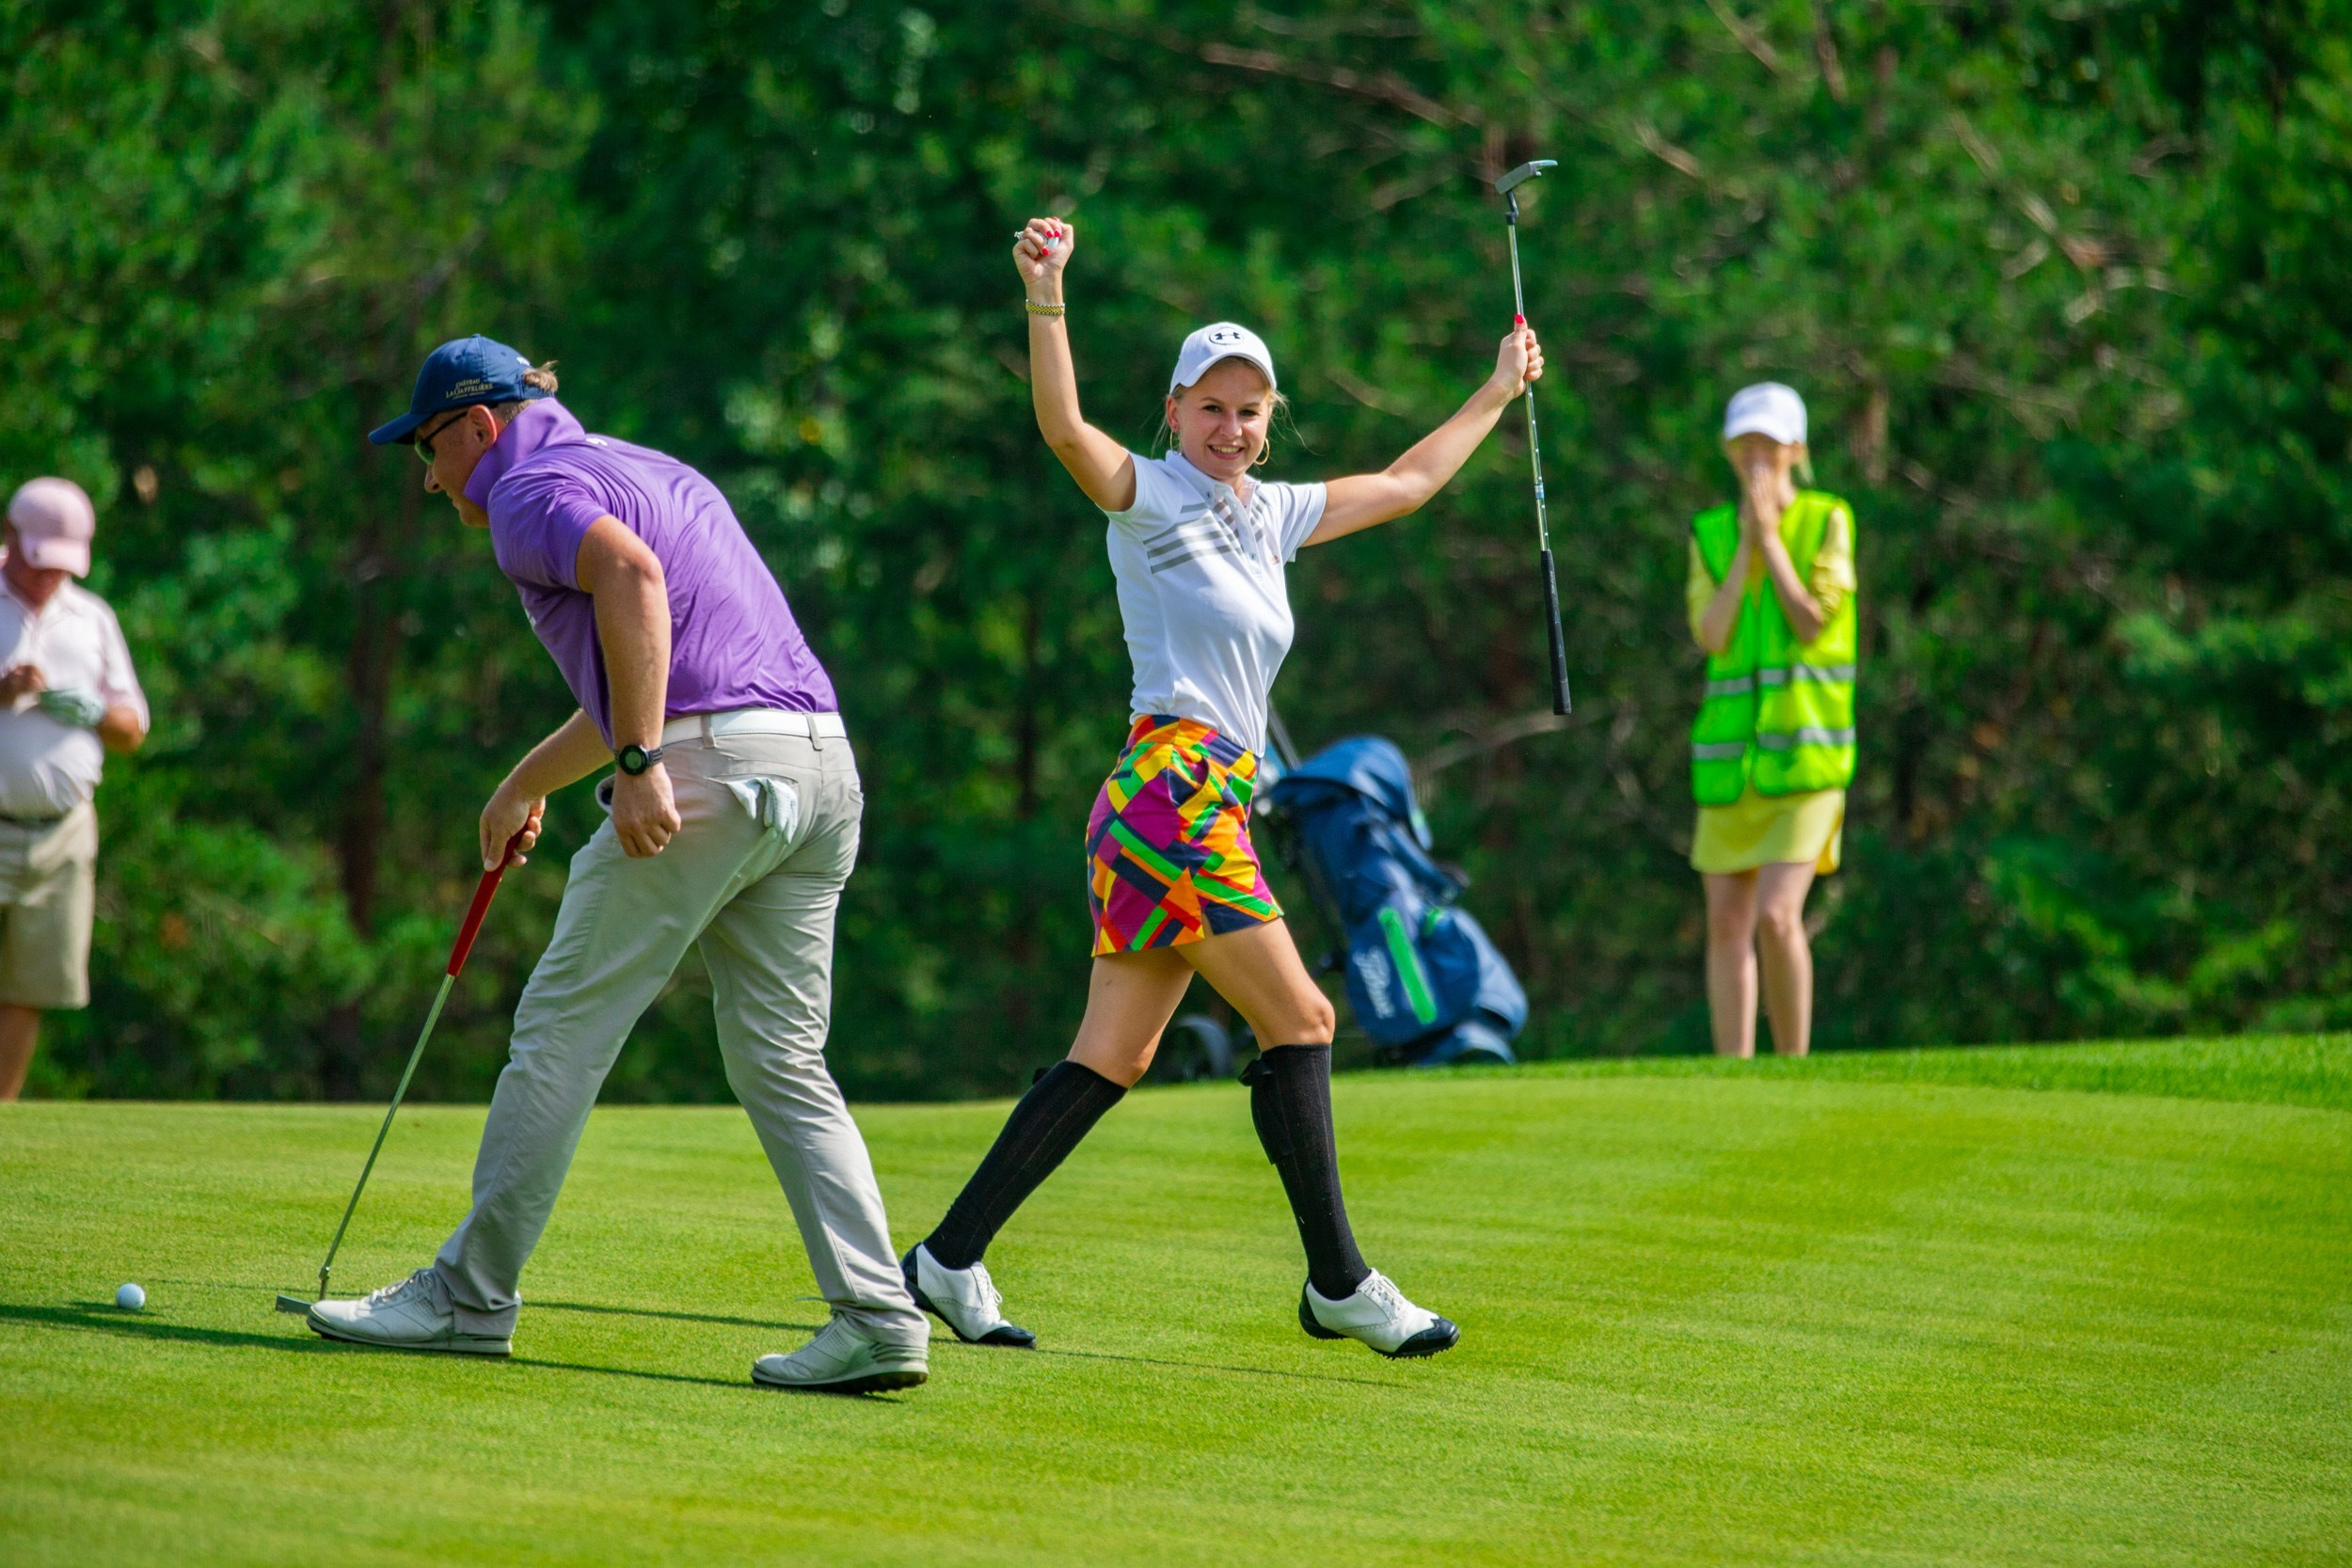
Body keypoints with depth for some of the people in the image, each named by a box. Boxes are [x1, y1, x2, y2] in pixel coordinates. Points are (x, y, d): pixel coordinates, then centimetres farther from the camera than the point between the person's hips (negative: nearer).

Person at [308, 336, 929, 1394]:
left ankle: (471, 1296, 9)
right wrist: (525, 784, 50)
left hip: (710, 770, -9)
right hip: (823, 762, 9)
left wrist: (638, 764, -24)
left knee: (562, 1030, 2)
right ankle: (878, 1318, -3)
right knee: (781, 1061, 9)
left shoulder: (530, 489, 1)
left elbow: (631, 573, -22)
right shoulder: (648, 471, 30)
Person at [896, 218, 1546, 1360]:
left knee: (1113, 1058, 5)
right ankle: (1339, 1285, -2)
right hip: (1172, 786, -8)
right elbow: (1064, 429, -22)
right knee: (1299, 1019, -7)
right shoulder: (1147, 496, -2)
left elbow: (1407, 483, 33)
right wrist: (1044, 300, -35)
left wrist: (1498, 392, 39)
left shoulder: (1270, 515, 20)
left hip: (1214, 805, 8)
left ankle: (948, 1261, 6)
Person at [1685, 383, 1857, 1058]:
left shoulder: (1828, 521, -2)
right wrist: (1746, 541, -9)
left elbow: (1811, 622, -12)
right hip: (1731, 746, 4)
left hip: (1808, 747, -4)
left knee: (1777, 917, -17)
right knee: (1726, 925, 4)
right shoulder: (1710, 533, 8)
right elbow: (1711, 636, -5)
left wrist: (1771, 535, -11)